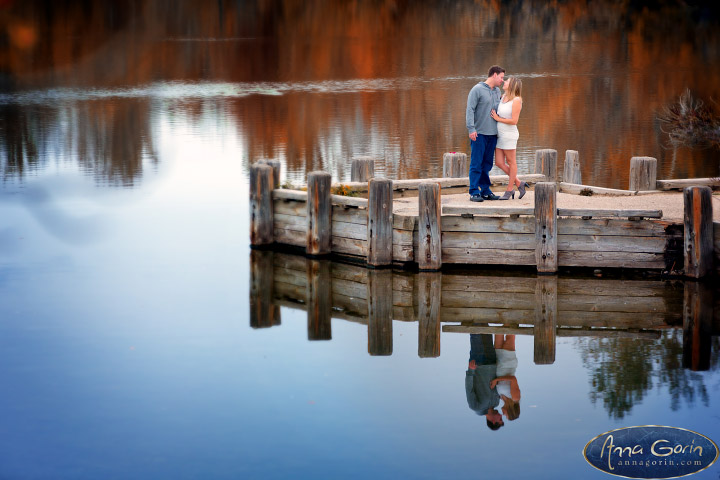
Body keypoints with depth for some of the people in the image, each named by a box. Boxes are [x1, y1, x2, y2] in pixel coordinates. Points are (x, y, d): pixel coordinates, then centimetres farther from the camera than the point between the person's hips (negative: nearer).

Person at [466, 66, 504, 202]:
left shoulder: (497, 91, 15)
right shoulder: (477, 89, -6)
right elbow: (470, 110, -11)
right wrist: (471, 129, -17)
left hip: (493, 134, 7)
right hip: (479, 134, -7)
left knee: (487, 164, 10)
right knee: (476, 164, -5)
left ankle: (485, 190, 15)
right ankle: (474, 192, -2)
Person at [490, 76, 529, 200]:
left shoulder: (516, 100, -13)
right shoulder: (503, 97, 9)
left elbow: (514, 121, -18)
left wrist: (498, 118, -11)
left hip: (509, 135, -8)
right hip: (500, 135, 8)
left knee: (511, 162, 4)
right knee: (499, 163, 6)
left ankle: (509, 190, 12)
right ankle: (519, 183, 19)